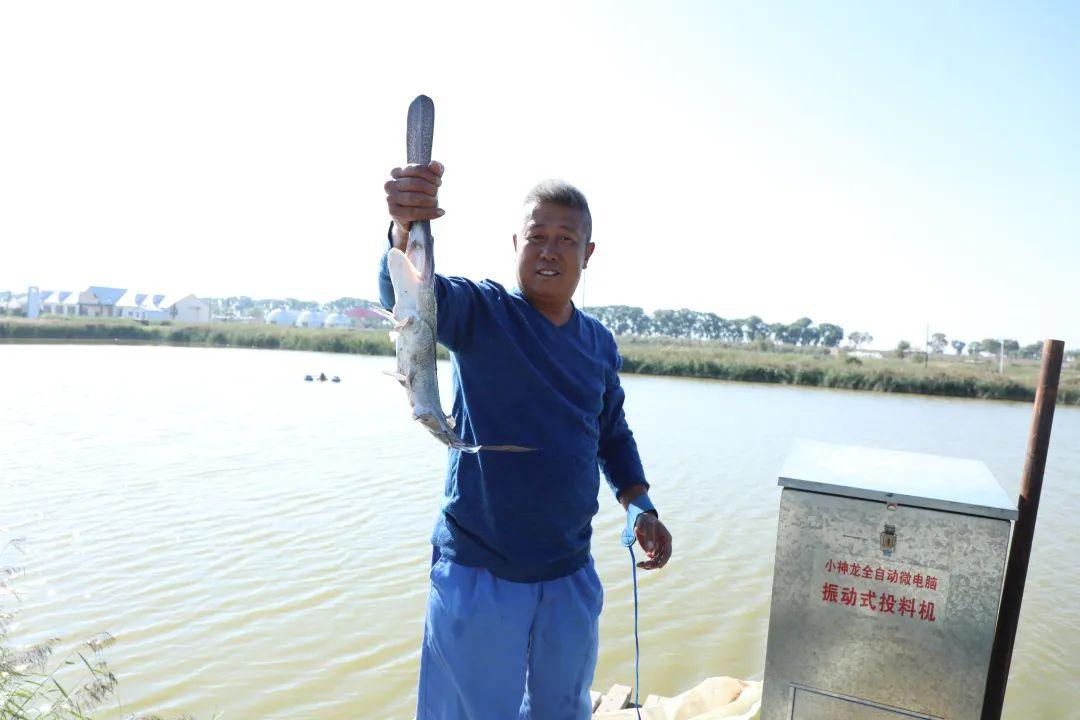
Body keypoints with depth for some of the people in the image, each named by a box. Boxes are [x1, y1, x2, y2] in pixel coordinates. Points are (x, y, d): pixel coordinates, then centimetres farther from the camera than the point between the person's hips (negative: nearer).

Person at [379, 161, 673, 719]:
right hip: (477, 572, -4)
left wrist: (639, 506, 3)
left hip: (570, 577, 5)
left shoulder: (601, 343, 5)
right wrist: (404, 226, -50)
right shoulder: (479, 311, -10)